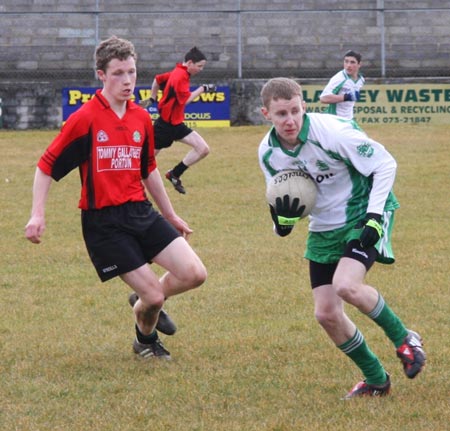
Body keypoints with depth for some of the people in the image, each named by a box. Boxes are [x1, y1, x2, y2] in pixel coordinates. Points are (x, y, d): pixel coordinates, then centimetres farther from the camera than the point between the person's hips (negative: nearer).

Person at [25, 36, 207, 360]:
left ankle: (150, 303, 26)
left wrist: (170, 214, 26)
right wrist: (37, 214, -17)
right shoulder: (84, 119, -12)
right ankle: (146, 339, 26)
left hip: (140, 212, 6)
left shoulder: (142, 118, 7)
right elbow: (47, 166, -7)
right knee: (153, 296, -8)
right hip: (103, 222, -6)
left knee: (194, 274, -5)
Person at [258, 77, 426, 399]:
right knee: (326, 314, 0)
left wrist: (374, 215, -22)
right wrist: (284, 219, -17)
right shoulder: (268, 153, -7)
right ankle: (376, 380, 20)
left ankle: (404, 339, -4)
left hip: (364, 215, -6)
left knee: (346, 285, -30)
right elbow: (282, 200, 7)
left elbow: (385, 163, -16)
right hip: (324, 228, 6)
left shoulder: (332, 131, -25)